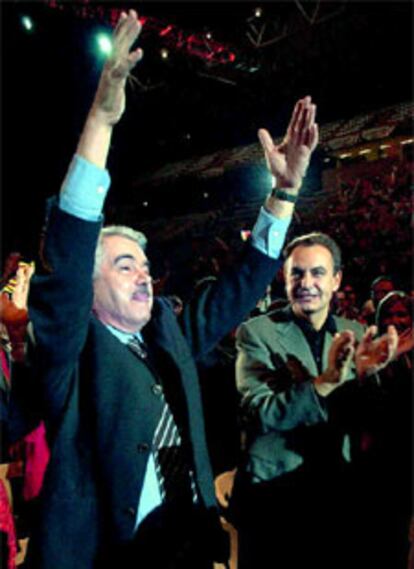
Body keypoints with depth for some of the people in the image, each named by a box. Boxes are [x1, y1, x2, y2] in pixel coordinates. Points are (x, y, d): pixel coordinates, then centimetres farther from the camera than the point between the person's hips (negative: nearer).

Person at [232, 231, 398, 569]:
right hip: (272, 494, -3)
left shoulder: (356, 335, 1)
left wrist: (365, 375, -22)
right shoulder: (256, 332, -11)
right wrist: (324, 381, -33)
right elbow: (260, 414, -21)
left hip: (338, 494, 4)